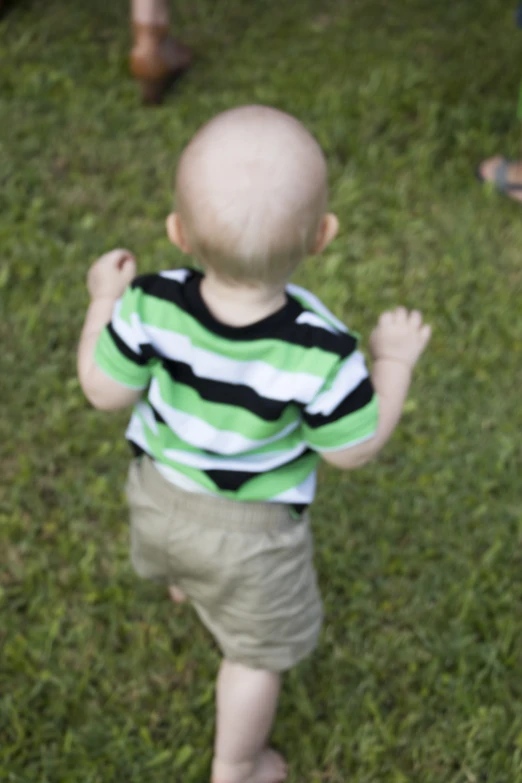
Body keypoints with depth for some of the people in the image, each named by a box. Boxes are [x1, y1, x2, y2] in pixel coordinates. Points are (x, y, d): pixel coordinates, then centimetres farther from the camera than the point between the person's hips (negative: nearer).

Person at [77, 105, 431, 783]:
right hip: (251, 528, -4)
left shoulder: (151, 307, -32)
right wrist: (395, 361, -8)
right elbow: (355, 449, -21)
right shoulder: (320, 356, -39)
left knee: (177, 560, 40)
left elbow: (104, 391, -14)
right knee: (258, 653, 23)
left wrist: (103, 301, 0)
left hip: (158, 492, 5)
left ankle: (182, 585, 76)